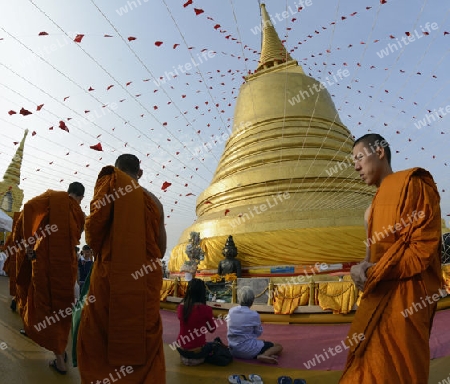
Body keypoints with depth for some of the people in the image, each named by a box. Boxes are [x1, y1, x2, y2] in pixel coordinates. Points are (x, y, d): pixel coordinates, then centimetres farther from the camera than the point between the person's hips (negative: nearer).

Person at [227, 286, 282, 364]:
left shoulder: (231, 311, -3)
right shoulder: (254, 315, -15)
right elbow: (258, 333, -1)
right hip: (248, 349, -7)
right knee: (278, 346, 5)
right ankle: (264, 355, -19)